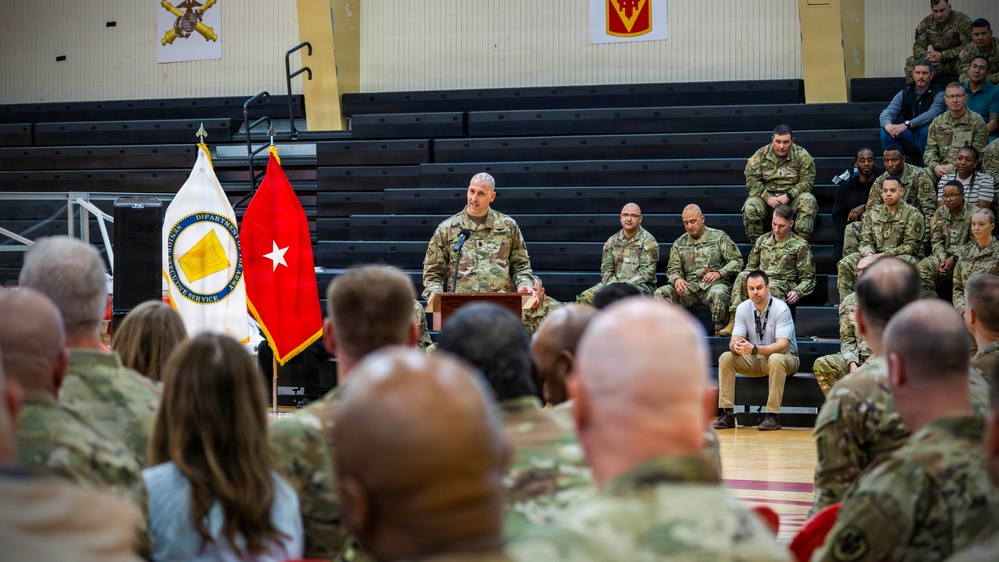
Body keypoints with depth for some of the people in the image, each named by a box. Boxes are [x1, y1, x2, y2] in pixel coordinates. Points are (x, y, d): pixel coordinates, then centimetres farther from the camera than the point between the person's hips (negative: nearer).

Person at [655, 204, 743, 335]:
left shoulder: (719, 237, 8)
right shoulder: (679, 243, 20)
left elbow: (736, 261, 3)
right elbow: (673, 268, 17)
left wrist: (719, 273, -14)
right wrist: (676, 279, -8)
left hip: (713, 284, -4)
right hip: (689, 286, 4)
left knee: (718, 293, -41)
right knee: (661, 293, -22)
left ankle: (720, 329, -29)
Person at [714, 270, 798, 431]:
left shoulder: (781, 308, -20)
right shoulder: (743, 309, -5)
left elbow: (782, 346, -29)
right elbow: (733, 341, -9)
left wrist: (754, 349, -44)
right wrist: (736, 346, -36)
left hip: (785, 359, -5)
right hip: (756, 361, 5)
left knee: (776, 359, -38)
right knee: (726, 357, -18)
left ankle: (773, 415, -32)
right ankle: (727, 413, -18)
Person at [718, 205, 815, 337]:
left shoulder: (800, 246, 8)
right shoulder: (762, 240, 22)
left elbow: (808, 279, 7)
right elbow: (751, 266, 26)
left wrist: (797, 292, -13)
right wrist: (746, 281, 4)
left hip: (783, 285, -4)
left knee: (770, 287, -40)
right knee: (743, 276, -30)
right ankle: (734, 322, -38)